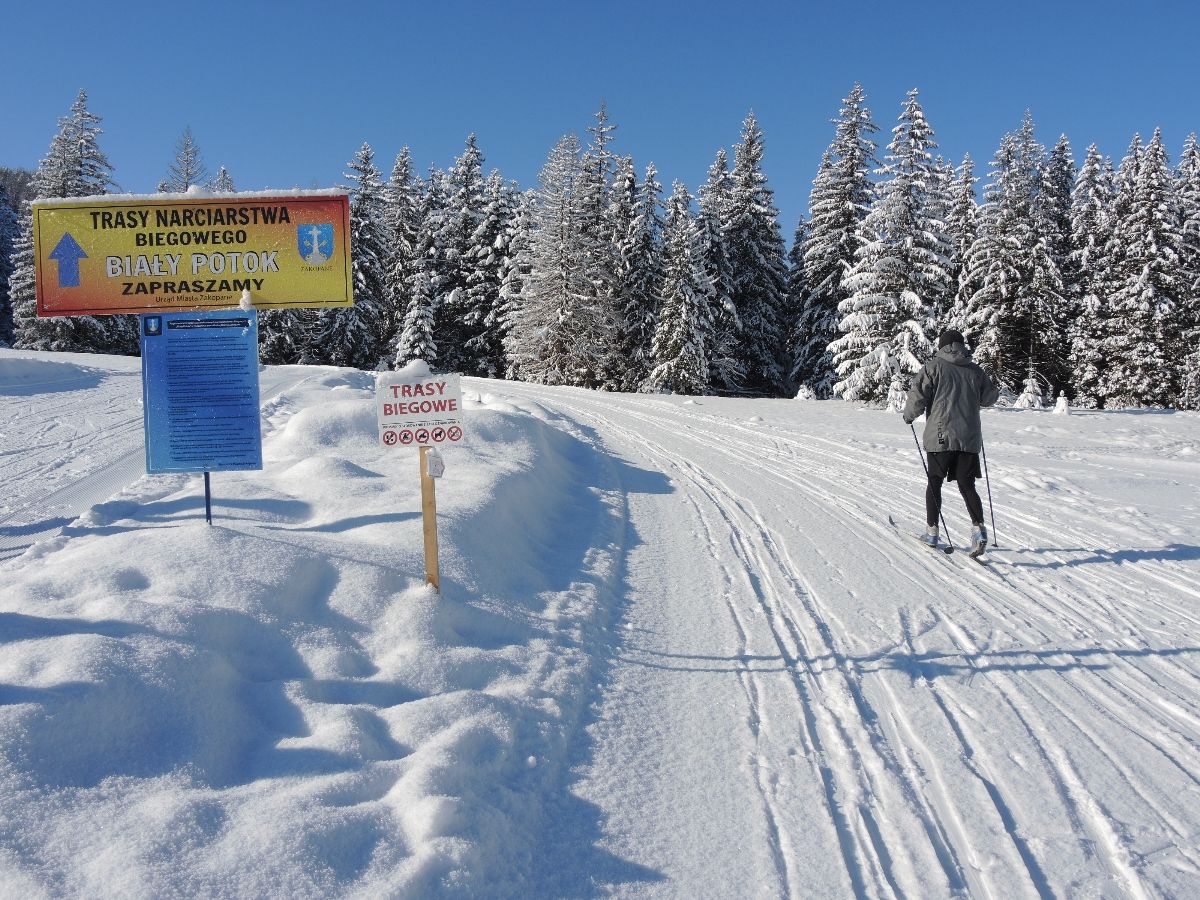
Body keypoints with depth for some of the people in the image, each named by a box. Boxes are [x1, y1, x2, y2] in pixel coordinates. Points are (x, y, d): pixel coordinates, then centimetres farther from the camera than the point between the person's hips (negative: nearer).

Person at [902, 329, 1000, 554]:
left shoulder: (933, 367, -3)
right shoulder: (975, 370, 8)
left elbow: (917, 395, -9)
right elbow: (990, 397, 17)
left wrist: (909, 416, 9)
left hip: (940, 436, -2)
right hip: (969, 439, 3)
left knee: (934, 483, 11)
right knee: (967, 485, 6)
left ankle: (932, 531, 14)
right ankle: (978, 527, -14)